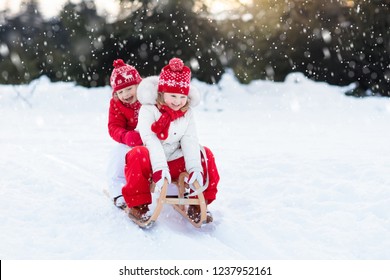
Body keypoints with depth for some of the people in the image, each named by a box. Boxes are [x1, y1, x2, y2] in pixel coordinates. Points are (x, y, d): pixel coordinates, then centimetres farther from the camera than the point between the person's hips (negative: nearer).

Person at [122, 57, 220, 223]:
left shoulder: (187, 112, 2)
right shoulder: (148, 110, -13)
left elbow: (189, 140, -9)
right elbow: (150, 140, -25)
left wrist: (195, 167, -26)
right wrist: (160, 168, -38)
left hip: (175, 162, 5)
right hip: (151, 162, -4)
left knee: (206, 156, -11)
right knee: (138, 155, -37)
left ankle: (198, 203, -1)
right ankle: (138, 204, -22)